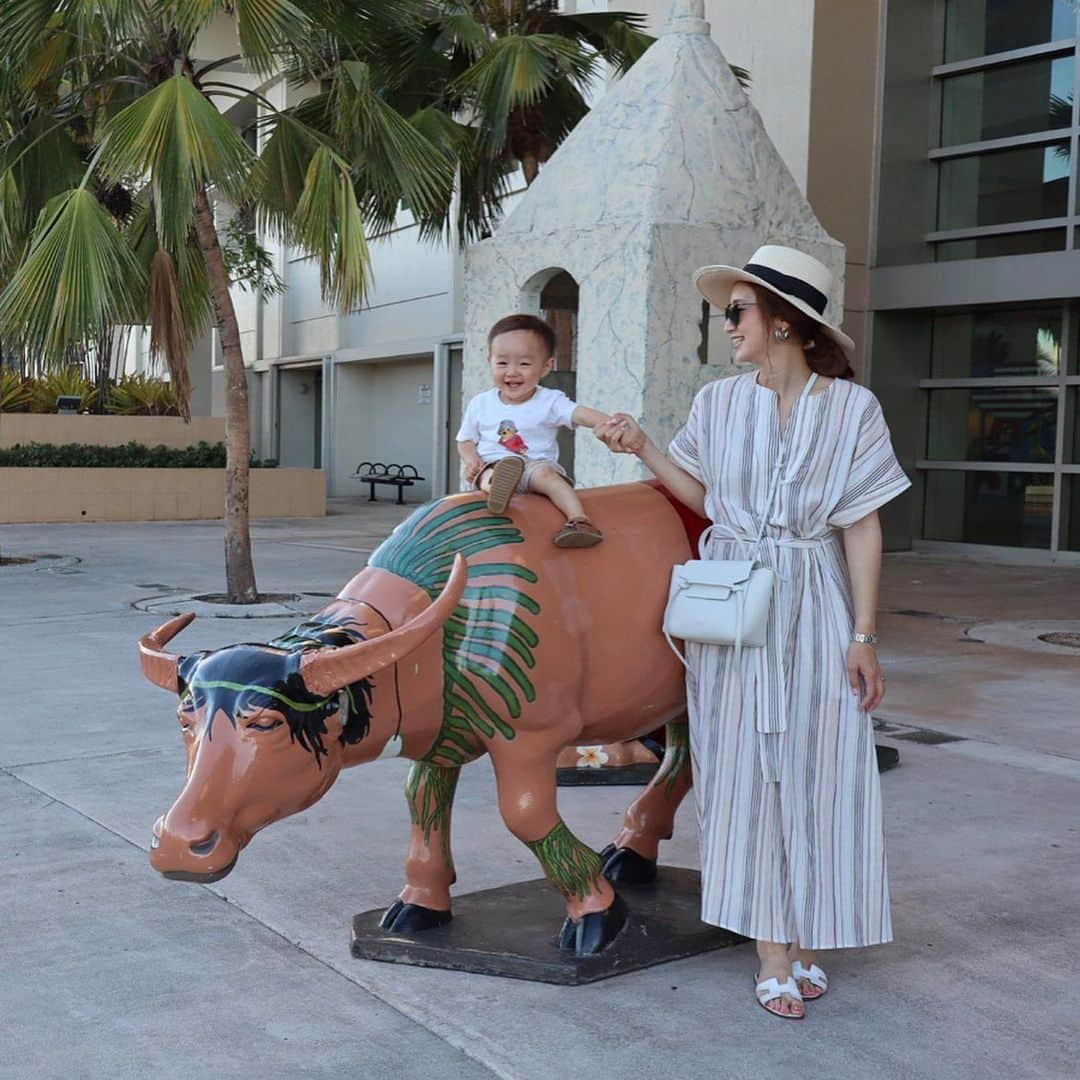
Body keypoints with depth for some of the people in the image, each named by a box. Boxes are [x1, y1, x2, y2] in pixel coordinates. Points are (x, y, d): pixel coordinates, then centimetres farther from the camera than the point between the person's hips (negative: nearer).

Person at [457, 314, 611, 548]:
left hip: (537, 464, -2)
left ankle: (580, 520, -46)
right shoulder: (480, 404, 9)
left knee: (546, 473, -33)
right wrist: (471, 458, -7)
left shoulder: (550, 401, -1)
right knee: (486, 476, -31)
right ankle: (497, 485, -64)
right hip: (492, 466, 2)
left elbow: (581, 414, -17)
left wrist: (611, 423, -38)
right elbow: (466, 440, 18)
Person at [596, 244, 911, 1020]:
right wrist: (643, 447, -1)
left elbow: (862, 527, -4)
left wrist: (863, 635, -7)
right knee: (745, 769, 2)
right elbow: (704, 497, 10)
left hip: (814, 607, -2)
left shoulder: (851, 406, -3)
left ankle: (806, 938, 17)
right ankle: (772, 950, 11)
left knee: (815, 770, 2)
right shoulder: (719, 402, 4)